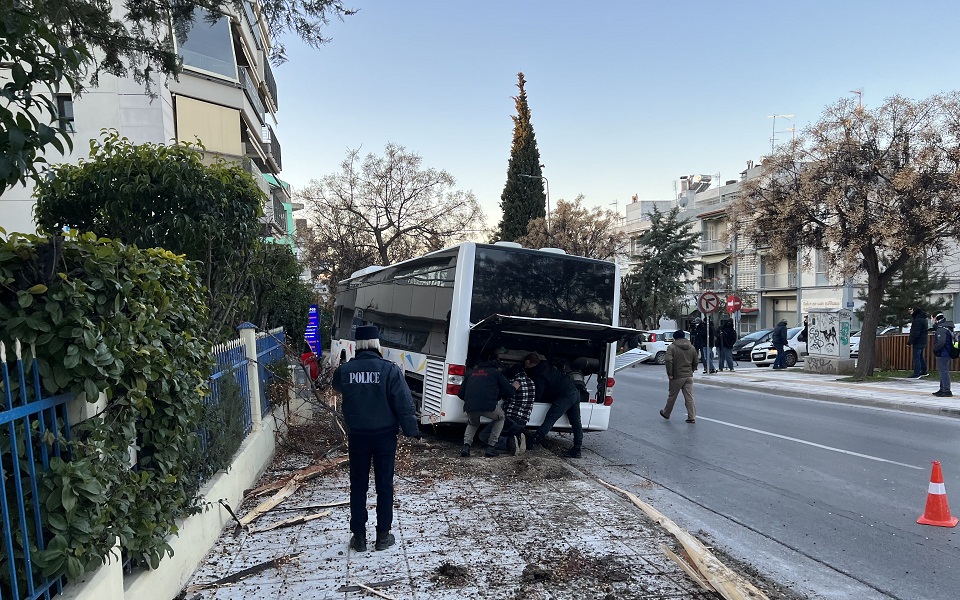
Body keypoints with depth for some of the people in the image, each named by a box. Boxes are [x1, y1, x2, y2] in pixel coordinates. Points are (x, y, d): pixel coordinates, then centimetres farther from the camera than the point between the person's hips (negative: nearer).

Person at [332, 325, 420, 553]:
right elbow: (404, 404, -14)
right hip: (384, 435, -1)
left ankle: (359, 536, 20)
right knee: (384, 485, 11)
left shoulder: (344, 370, -7)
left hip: (357, 436, 2)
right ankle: (383, 535, 19)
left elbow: (338, 387, 17)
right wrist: (411, 430, -3)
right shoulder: (390, 369, -15)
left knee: (358, 486, 13)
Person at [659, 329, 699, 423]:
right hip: (689, 376, 4)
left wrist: (670, 374, -14)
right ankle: (692, 417, 1)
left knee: (672, 396, 11)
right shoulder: (692, 348, 9)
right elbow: (695, 362, 12)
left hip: (677, 377, -4)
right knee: (689, 397, 4)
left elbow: (668, 361, -21)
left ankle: (666, 413, 28)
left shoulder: (672, 347, -9)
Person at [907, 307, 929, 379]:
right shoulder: (923, 319, 15)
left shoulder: (918, 320, -19)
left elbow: (915, 333, -23)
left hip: (918, 341, -10)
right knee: (921, 357, 20)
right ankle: (924, 371, 27)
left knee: (916, 357, -8)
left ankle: (916, 374, -8)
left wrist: (910, 341, -17)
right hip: (923, 341, 10)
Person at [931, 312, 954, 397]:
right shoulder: (947, 327, 13)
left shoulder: (941, 329, -19)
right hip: (947, 353, 10)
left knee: (944, 372, -6)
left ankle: (946, 391, -4)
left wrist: (934, 349, -12)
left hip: (942, 354, -10)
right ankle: (943, 389, 25)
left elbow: (940, 342, -28)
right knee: (943, 372, 17)